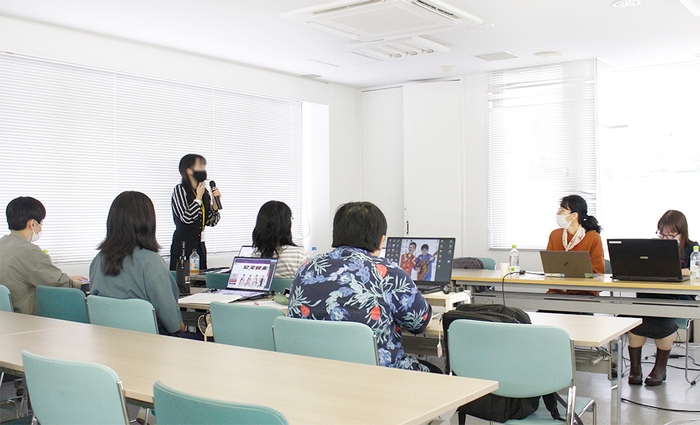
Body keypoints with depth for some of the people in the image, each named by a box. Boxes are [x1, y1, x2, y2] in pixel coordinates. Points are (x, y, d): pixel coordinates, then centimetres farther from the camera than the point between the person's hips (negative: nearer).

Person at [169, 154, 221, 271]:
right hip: (183, 245, -7)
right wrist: (198, 197, -10)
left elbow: (211, 222, 11)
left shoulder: (204, 192, 12)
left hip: (200, 245, 7)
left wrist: (215, 201, 0)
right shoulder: (180, 190, -6)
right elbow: (186, 218, -19)